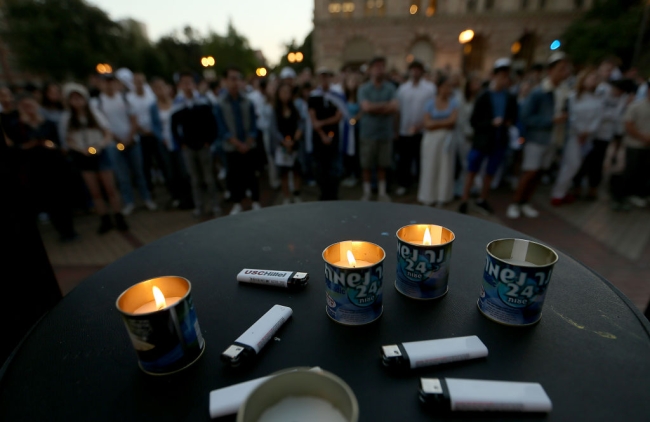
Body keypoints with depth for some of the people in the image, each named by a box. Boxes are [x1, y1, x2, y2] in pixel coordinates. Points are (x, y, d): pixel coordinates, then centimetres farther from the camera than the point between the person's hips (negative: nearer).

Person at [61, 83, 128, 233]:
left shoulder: (95, 114, 0)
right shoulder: (66, 118, 2)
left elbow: (108, 134, 1)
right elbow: (68, 140, 4)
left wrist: (100, 145, -17)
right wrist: (81, 149, -14)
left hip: (101, 154, -1)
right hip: (83, 157, 2)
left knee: (110, 189, -1)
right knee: (95, 192, 4)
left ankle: (119, 218, 7)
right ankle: (105, 220, 12)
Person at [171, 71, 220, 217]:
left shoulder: (204, 102, 1)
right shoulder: (177, 105, 4)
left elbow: (212, 123, 0)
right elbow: (174, 127, 8)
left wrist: (209, 141, -7)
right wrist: (181, 143, -1)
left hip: (204, 146, -1)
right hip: (188, 148, 1)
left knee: (209, 178, 5)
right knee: (195, 179, 9)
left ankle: (214, 204, 16)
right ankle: (199, 206, 19)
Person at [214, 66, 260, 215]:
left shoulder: (247, 102, 0)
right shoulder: (220, 104, -4)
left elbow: (253, 126, 0)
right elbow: (223, 129, -7)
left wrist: (247, 144, -9)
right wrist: (238, 144, -13)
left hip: (249, 147, 1)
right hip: (231, 148, -1)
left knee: (251, 175, 7)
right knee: (234, 176, 7)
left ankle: (255, 202, 20)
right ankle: (237, 204, 20)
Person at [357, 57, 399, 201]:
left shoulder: (390, 88, 7)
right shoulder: (363, 89, 1)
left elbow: (395, 107, -6)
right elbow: (366, 107, -14)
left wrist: (375, 107, -12)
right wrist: (385, 105, -6)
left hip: (385, 132, 2)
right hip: (368, 133, -2)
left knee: (383, 165, 9)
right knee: (367, 165, 4)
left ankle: (382, 192, 21)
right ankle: (367, 192, 18)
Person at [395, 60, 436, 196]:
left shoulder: (430, 88, 0)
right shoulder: (403, 87, 9)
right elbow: (398, 109, 7)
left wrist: (420, 124, -12)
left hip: (422, 131, -2)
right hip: (404, 130, 2)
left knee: (421, 159, 4)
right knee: (404, 159, 7)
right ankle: (403, 184, 19)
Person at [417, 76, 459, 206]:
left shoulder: (453, 102, 6)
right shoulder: (430, 103, 2)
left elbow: (453, 120, -6)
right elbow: (428, 124, -6)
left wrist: (436, 123, -6)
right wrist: (445, 124, -5)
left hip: (447, 139, 1)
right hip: (431, 139, -1)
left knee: (445, 166, 2)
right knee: (430, 167, 0)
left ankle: (442, 196, 10)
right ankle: (429, 197, 8)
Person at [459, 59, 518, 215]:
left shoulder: (510, 98, 2)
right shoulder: (484, 97, -9)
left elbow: (514, 117, 13)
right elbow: (474, 121, -9)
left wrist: (509, 122, -8)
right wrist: (491, 123, -20)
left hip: (500, 142, 4)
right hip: (481, 141, -4)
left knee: (490, 173, 14)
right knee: (472, 172, 3)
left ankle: (482, 200, 30)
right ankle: (464, 202, 11)